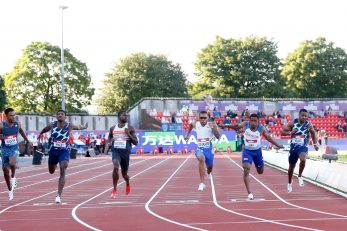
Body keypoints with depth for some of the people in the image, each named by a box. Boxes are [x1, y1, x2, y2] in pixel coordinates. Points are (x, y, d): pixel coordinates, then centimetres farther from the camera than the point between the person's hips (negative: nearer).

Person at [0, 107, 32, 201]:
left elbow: (22, 132, 17)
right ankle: (10, 190, 25)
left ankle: (13, 177, -1)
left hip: (14, 148, 0)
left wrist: (28, 142, 26)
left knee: (12, 163, -32)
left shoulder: (17, 124, -3)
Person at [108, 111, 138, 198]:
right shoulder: (113, 128, 6)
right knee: (115, 167, -28)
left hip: (125, 152, 0)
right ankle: (114, 189, -17)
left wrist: (129, 134, -16)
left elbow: (136, 142, -3)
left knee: (124, 173, 12)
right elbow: (110, 136, 26)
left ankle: (127, 184, 50)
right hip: (116, 151, 0)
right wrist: (110, 142, 5)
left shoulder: (130, 129, 0)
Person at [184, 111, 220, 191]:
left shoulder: (211, 125, -11)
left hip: (209, 149, 0)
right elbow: (191, 125, 23)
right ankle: (202, 183, -36)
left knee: (209, 167, 16)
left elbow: (218, 137, -19)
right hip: (200, 148, 0)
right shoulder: (196, 124, -3)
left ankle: (208, 173, 59)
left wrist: (213, 128, -32)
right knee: (201, 159, -33)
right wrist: (187, 134, 19)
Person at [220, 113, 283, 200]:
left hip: (257, 151, 2)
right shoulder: (245, 125, -15)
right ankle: (249, 193, -20)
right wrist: (225, 126, 4)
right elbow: (236, 126, 4)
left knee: (260, 171, 14)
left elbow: (268, 137, 4)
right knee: (246, 170, -19)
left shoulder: (261, 128, -13)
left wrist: (277, 145, 10)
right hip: (247, 151, -2)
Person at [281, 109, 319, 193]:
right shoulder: (293, 123, -8)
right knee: (291, 166, 15)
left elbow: (313, 133, 11)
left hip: (303, 147, -2)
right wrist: (290, 132, -24)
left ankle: (300, 176, -10)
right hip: (293, 147, 2)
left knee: (303, 159, -34)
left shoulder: (308, 124, -7)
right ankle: (289, 183, 40)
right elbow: (282, 132, -5)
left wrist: (315, 144, 2)